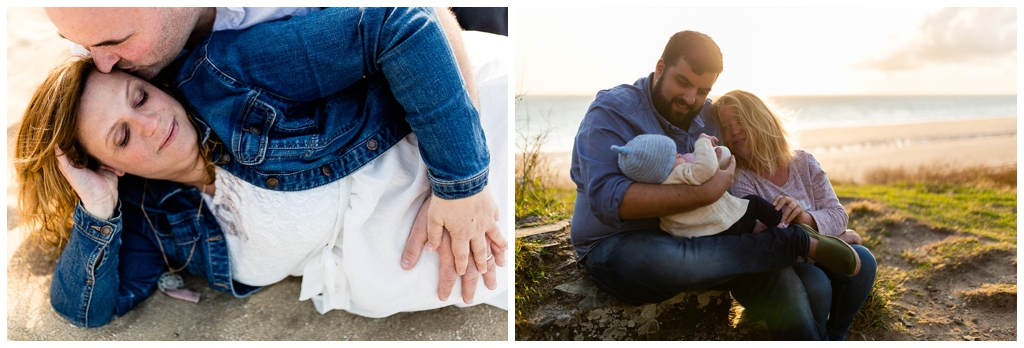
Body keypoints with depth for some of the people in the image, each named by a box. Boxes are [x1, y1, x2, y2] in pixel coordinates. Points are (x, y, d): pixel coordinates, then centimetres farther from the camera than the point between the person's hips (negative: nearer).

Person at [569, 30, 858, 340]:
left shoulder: (708, 116, 11)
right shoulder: (612, 111, -11)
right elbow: (607, 198, -26)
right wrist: (704, 193, -30)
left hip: (689, 241, 6)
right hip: (616, 245, -5)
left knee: (778, 277, -19)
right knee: (665, 259, -37)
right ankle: (798, 243, -18)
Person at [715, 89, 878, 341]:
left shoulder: (803, 162, -2)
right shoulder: (738, 178, -15)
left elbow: (838, 215, -6)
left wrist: (805, 217, -31)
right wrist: (837, 237, -14)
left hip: (816, 256, 5)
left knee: (862, 261, -20)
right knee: (816, 282, -31)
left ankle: (836, 335, 2)